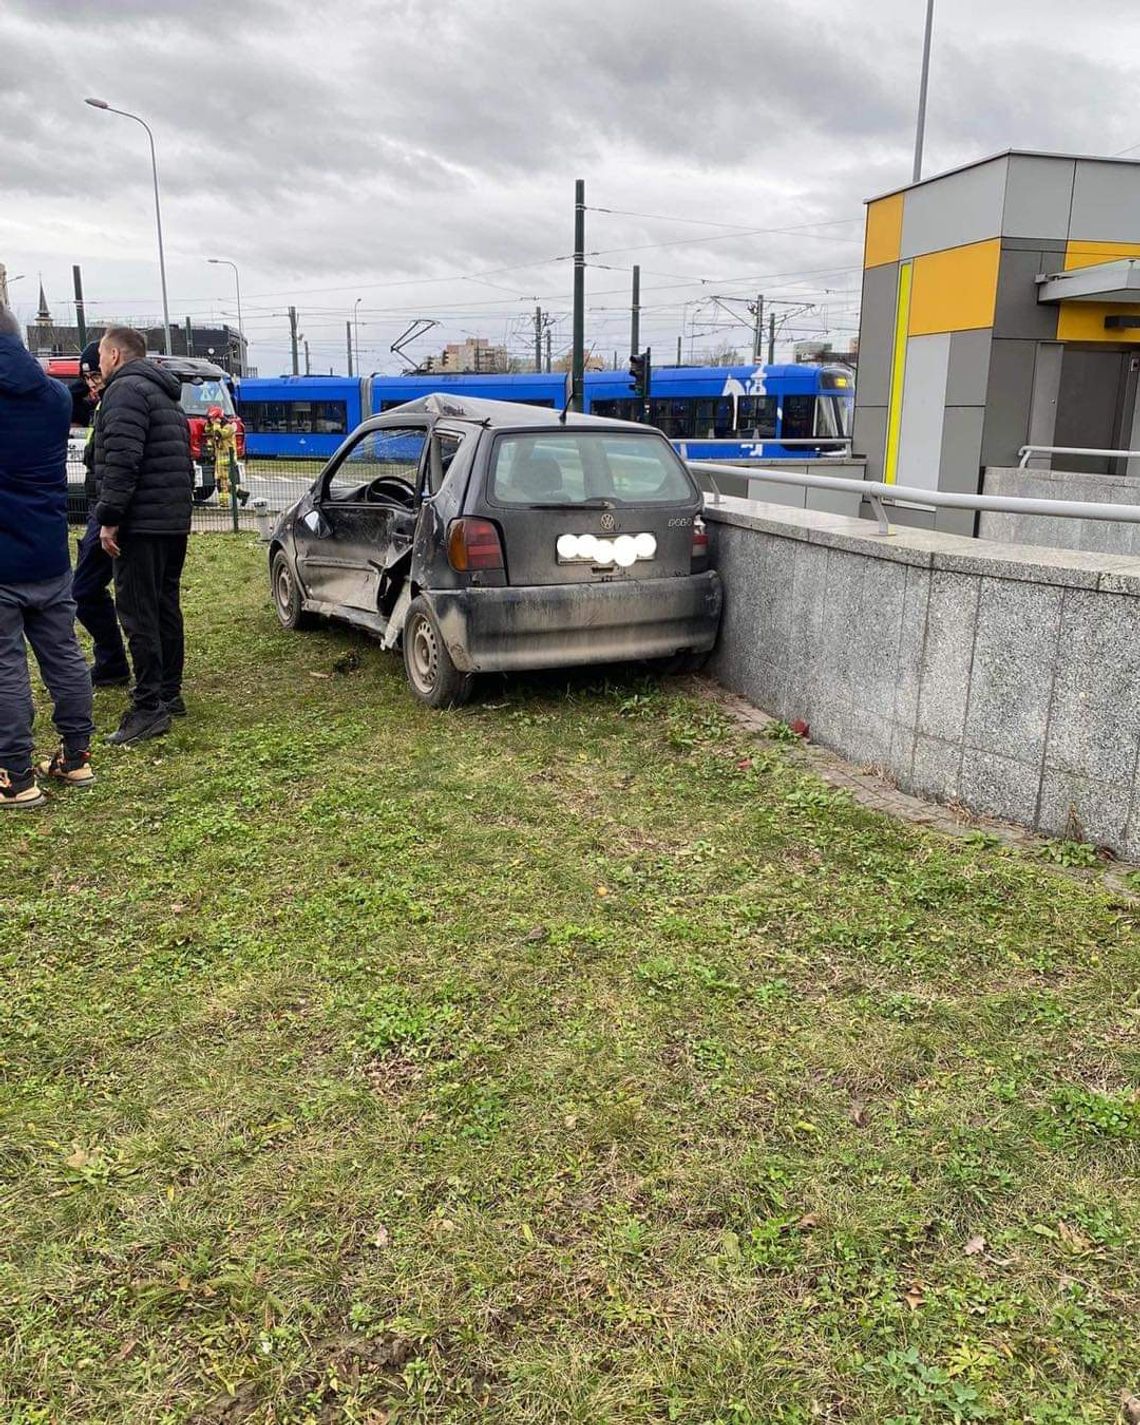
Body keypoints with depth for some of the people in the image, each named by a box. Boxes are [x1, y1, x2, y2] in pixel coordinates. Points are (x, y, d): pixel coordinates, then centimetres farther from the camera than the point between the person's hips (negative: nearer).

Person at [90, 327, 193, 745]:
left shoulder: (126, 389, -10)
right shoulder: (164, 394, 23)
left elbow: (122, 459, -21)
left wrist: (109, 517, -19)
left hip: (142, 523, -10)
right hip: (174, 520, 10)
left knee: (138, 615, -9)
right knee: (165, 607, 15)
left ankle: (149, 709, -9)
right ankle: (169, 695, 22)